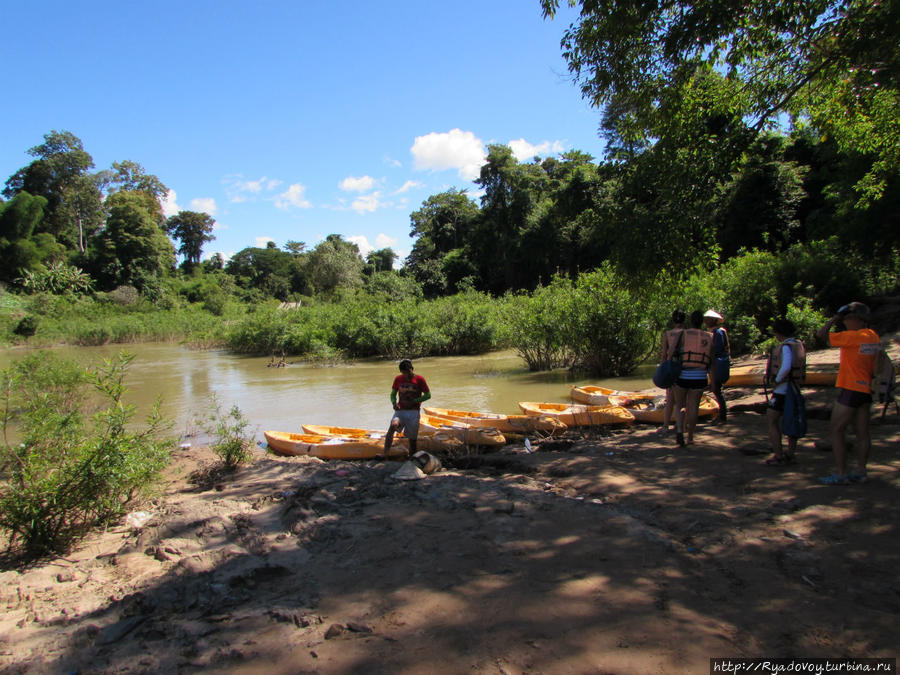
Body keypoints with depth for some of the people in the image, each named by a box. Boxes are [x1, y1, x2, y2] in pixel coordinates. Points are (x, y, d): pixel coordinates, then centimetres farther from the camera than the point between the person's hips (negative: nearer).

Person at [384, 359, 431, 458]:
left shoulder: (419, 379, -1)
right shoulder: (398, 379, 7)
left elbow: (428, 395, 0)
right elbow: (393, 394, 14)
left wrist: (413, 401, -12)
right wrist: (394, 403, -8)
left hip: (413, 412, -1)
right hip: (400, 410, 1)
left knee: (412, 438, 2)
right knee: (393, 426, -28)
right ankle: (385, 454, -34)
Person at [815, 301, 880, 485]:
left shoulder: (853, 336, -17)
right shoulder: (874, 337, 9)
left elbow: (821, 335, -16)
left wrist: (833, 320, -3)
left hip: (850, 390, -8)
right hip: (866, 390, 8)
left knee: (836, 431, -3)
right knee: (862, 432, 11)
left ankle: (840, 474, -4)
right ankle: (861, 472, 16)